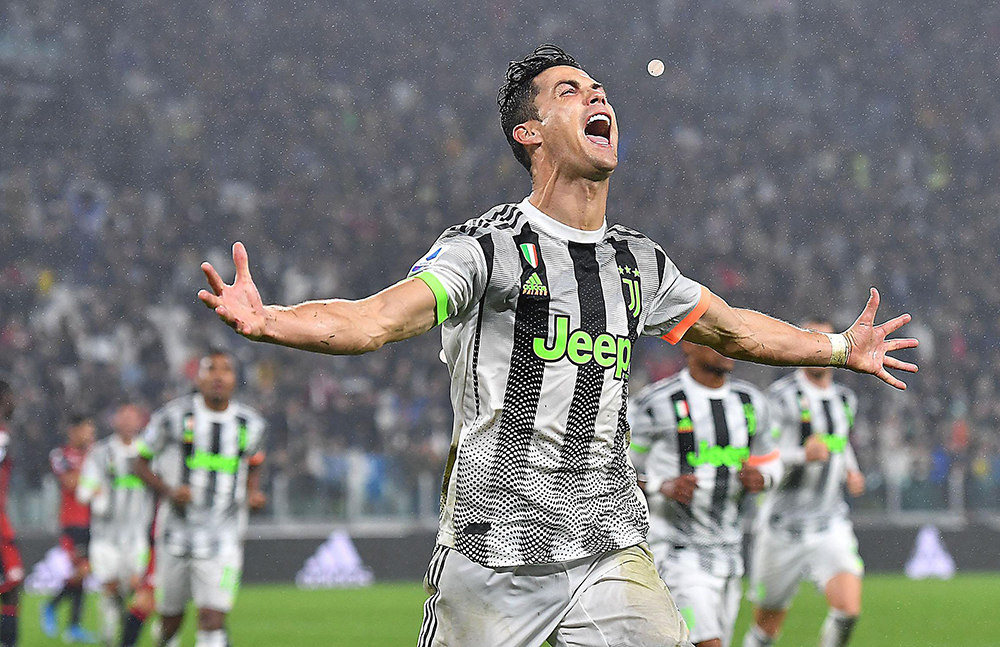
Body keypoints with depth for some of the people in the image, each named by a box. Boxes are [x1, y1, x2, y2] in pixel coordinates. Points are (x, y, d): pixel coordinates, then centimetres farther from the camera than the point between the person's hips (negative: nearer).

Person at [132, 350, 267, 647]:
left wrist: (254, 494, 3)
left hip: (223, 538, 0)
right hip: (178, 530, 0)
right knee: (171, 617, 12)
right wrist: (169, 492, -13)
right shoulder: (174, 416, -3)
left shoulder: (250, 424, 5)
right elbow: (141, 463, 4)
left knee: (212, 620, -14)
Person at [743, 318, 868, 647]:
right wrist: (803, 455, -28)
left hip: (831, 526, 4)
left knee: (848, 608, -18)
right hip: (783, 526, -4)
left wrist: (852, 472, 10)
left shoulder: (846, 399, 11)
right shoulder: (783, 395, -9)